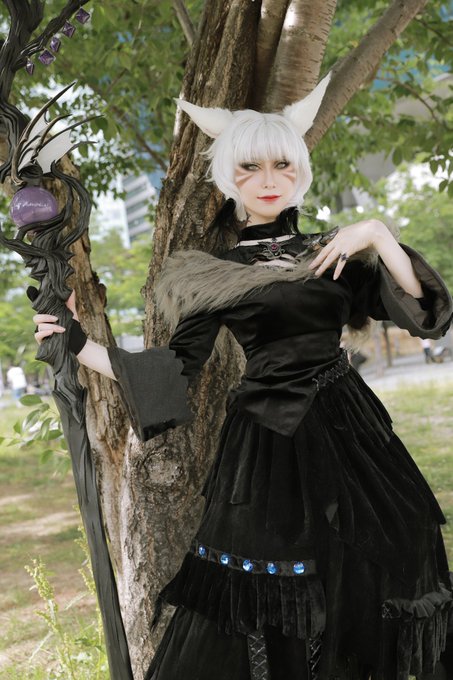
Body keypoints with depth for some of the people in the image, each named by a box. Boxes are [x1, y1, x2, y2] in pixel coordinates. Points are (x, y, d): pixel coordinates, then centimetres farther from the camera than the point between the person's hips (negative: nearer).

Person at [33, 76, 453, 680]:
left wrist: (378, 235, -9)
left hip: (350, 431, 3)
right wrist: (80, 345, -1)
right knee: (262, 602, 1)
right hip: (269, 443, -2)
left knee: (364, 581, 8)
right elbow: (179, 366, 2)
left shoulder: (336, 253, 7)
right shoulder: (212, 275, 2)